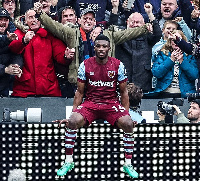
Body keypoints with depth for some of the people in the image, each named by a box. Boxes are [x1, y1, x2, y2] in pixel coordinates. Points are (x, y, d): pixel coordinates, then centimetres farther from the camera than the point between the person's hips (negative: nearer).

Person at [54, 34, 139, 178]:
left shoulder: (118, 65, -1)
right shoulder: (85, 65, 0)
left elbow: (124, 92, 6)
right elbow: (80, 92, 6)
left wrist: (127, 113, 0)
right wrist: (74, 112, 0)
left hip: (112, 103, 0)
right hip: (90, 103, 0)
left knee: (128, 124, -28)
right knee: (73, 121, -29)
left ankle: (128, 164, -15)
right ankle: (69, 161, -13)